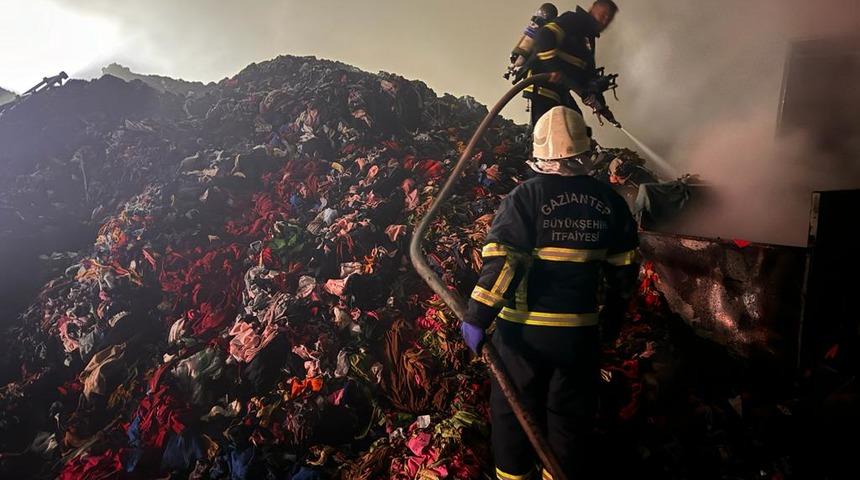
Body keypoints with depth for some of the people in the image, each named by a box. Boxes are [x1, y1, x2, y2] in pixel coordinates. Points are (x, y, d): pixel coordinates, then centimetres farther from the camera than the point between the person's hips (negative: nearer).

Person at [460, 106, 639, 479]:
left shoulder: (526, 197, -12)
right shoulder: (609, 201, 1)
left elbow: (501, 262, -20)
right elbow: (625, 267, 8)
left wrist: (478, 317, -13)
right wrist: (612, 319, 20)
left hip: (524, 330, -3)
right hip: (581, 332, 3)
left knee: (514, 411, 16)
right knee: (572, 416, 19)